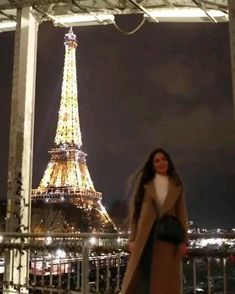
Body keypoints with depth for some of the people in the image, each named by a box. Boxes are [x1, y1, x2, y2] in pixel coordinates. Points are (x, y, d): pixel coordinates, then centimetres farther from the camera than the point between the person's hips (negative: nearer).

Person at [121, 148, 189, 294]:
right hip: (145, 235, 0)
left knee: (166, 282, 2)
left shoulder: (177, 186, 11)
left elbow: (182, 214, 7)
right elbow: (135, 211, 5)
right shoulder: (145, 184, 9)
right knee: (140, 277, -3)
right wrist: (133, 238, -3)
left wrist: (183, 241, -3)